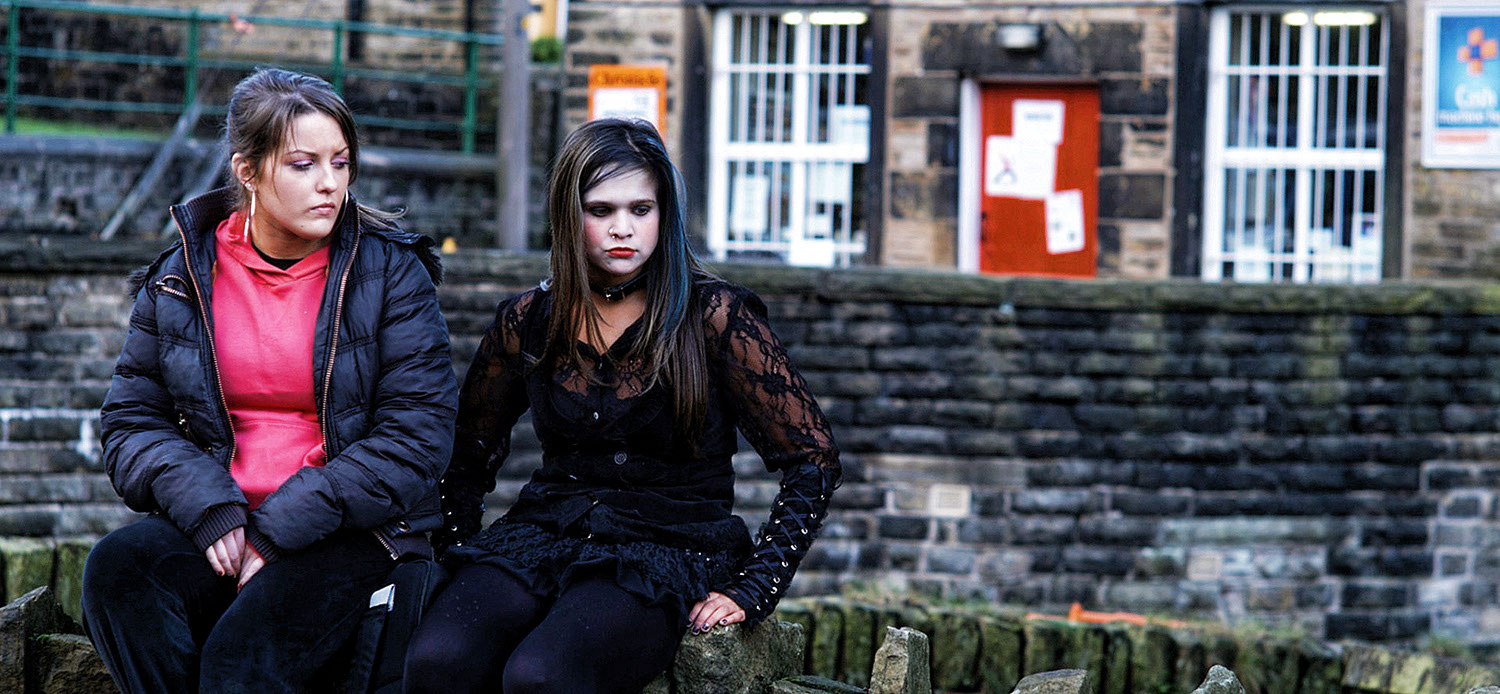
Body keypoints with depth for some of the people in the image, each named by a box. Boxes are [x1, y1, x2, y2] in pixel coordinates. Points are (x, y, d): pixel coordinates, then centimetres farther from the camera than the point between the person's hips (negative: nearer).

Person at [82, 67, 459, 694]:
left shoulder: (390, 271, 1)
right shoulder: (181, 278, 9)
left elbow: (416, 438, -6)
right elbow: (132, 422, 9)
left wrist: (278, 530, -14)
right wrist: (210, 511, -12)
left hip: (350, 535, -3)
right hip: (214, 528, 4)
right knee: (115, 571, -28)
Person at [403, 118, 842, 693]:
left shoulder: (714, 316, -2)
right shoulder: (528, 322, 9)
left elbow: (813, 461, -1)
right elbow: (465, 462, 24)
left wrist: (750, 591, -8)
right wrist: (459, 555, 8)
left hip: (665, 552, -3)